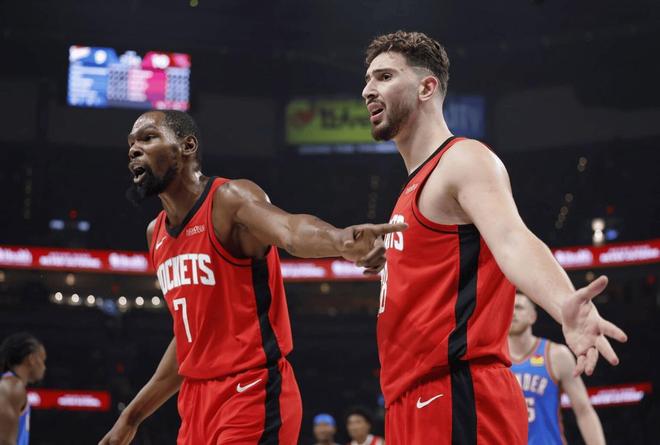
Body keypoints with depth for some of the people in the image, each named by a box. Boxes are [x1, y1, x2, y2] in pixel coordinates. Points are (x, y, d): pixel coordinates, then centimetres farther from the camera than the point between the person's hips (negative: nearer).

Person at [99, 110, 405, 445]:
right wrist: (132, 416, 26)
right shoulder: (155, 234, 13)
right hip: (196, 402, 8)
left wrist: (341, 241, -56)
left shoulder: (230, 199, -11)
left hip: (252, 394, -8)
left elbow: (290, 231, -33)